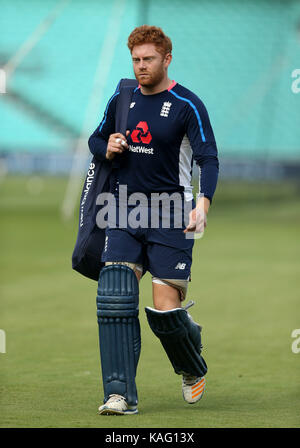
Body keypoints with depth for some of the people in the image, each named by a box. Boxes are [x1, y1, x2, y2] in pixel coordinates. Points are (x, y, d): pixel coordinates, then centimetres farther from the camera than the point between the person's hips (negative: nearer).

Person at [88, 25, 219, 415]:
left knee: (166, 307, -6)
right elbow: (95, 139, 25)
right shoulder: (121, 100, 10)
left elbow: (208, 159, -15)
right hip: (126, 212, 4)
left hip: (170, 216, -4)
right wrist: (108, 148, 0)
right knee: (115, 300, -12)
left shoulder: (187, 105, -7)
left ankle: (193, 370, 26)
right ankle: (121, 395, -12)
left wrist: (203, 204, -32)